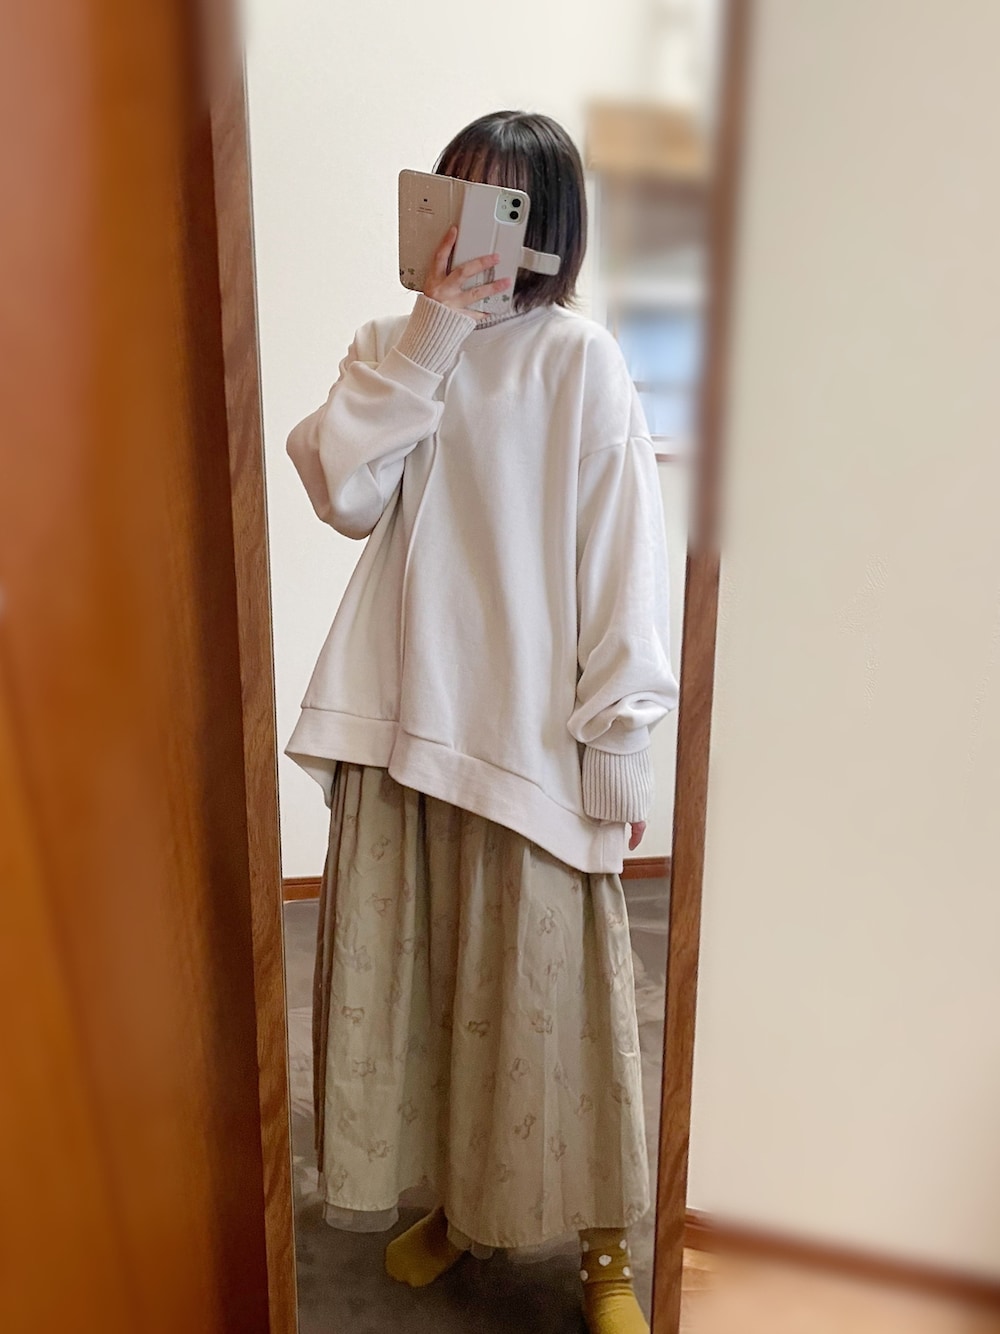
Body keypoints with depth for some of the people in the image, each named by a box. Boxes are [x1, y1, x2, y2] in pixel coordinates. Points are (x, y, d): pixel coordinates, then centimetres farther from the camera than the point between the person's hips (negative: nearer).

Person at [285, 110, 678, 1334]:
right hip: (404, 719, 5)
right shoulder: (394, 349, 11)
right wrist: (428, 334, -10)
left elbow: (621, 559, -7)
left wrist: (618, 744, -10)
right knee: (409, 967, 14)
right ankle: (450, 1195, 38)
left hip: (530, 730, -4)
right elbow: (345, 494, -5)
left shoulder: (579, 360, -3)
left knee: (548, 979, 5)